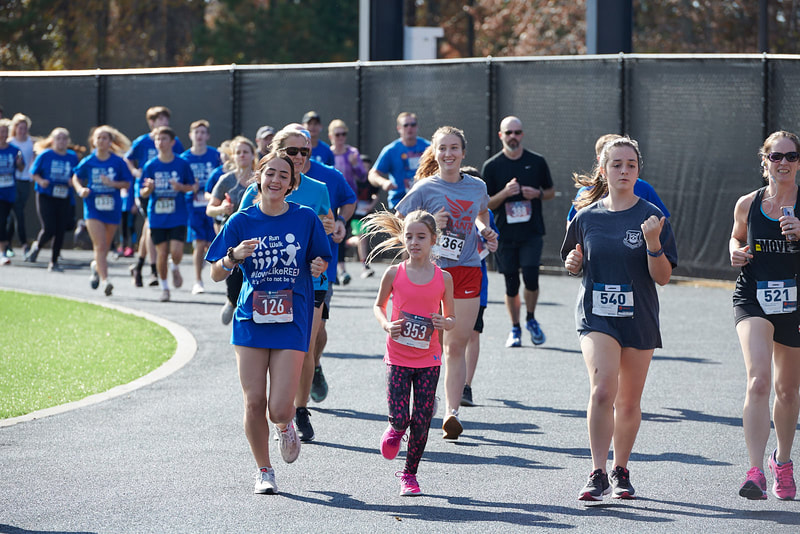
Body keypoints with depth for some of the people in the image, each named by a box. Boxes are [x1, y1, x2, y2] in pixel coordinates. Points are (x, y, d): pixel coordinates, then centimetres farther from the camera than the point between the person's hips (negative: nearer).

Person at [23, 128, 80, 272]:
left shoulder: (72, 157, 6)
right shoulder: (45, 155, -3)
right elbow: (33, 172, 3)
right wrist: (41, 181, -16)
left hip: (64, 199, 3)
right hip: (45, 196, -3)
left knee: (60, 231, 3)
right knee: (49, 229, -12)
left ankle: (54, 262, 16)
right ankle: (37, 246, 21)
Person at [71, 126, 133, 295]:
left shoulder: (118, 162, -3)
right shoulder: (88, 162, -1)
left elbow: (127, 184, 0)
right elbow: (76, 178, 13)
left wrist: (112, 183, -18)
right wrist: (81, 189, -7)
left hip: (112, 209, 1)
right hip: (93, 209, -1)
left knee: (105, 247, 15)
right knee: (100, 246, -14)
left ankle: (96, 266, 45)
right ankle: (105, 280, -17)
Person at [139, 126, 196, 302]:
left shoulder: (182, 164, 0)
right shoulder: (150, 166, 1)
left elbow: (192, 187, 8)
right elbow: (143, 193, 5)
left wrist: (181, 187, -13)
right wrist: (148, 189, -18)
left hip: (178, 216, -1)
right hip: (157, 217, 1)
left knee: (176, 251, -13)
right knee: (162, 253, 1)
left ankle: (175, 269, 21)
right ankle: (164, 287, 18)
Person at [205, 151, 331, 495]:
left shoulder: (305, 219, 1)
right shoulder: (241, 222, 1)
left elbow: (321, 260, 14)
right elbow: (216, 274, 3)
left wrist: (318, 267, -9)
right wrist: (234, 256, -18)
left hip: (292, 321, -1)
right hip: (251, 321, 1)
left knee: (279, 408, -10)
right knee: (254, 403, -2)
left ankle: (285, 425, 29)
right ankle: (264, 471, 20)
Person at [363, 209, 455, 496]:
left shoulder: (443, 278, -2)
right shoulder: (394, 274, -3)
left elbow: (451, 316, 8)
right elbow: (378, 305, 11)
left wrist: (446, 323, -15)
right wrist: (386, 324, -9)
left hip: (428, 359, 1)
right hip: (398, 356, -1)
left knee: (421, 420, 2)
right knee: (399, 417, -9)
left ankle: (410, 474, 19)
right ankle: (396, 430, 29)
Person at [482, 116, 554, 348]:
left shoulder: (537, 162, 6)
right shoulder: (492, 166, 3)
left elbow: (551, 191, 15)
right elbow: (486, 204, 4)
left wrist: (538, 194, -7)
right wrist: (505, 193, -14)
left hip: (532, 232, 0)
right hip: (504, 233, 0)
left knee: (530, 276, -14)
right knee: (511, 284, 4)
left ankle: (531, 319, 11)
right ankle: (515, 329, 18)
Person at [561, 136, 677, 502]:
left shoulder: (651, 217, -2)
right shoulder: (587, 217, 3)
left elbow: (663, 277, -5)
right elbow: (575, 264, 18)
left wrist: (653, 243, -21)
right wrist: (573, 263, -5)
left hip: (639, 320, 1)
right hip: (596, 316, 0)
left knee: (629, 402, 10)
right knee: (602, 390, -19)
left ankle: (621, 472, 27)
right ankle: (598, 475, -19)